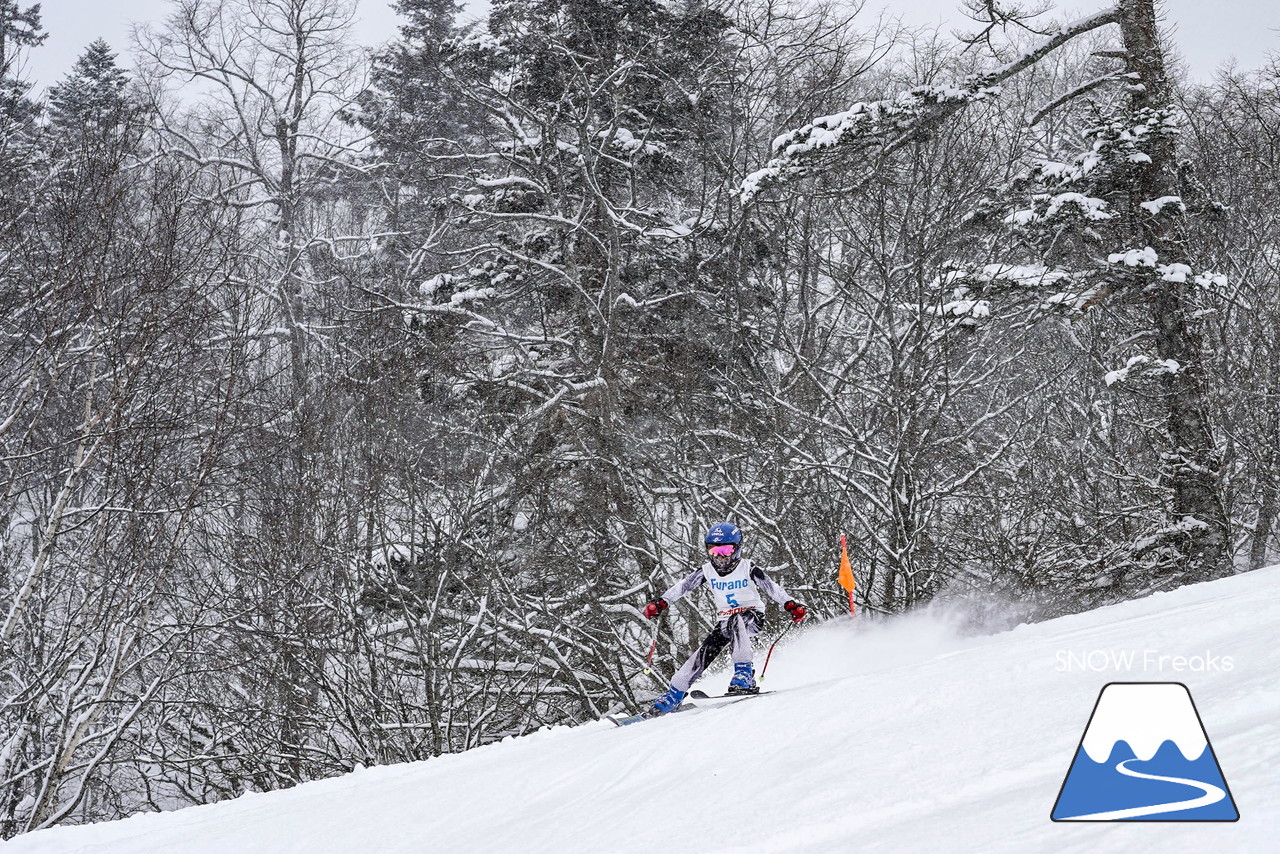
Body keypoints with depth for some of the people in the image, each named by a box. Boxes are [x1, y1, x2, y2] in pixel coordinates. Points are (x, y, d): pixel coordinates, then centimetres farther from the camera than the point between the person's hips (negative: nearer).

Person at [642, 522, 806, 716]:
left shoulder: (747, 569, -14)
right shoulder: (707, 571, -3)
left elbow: (772, 588, -19)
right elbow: (682, 587, -3)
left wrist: (791, 605, -34)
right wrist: (661, 603, -16)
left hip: (752, 618, -4)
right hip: (726, 621, 4)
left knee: (736, 621, -38)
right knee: (705, 653, -10)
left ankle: (745, 676, -41)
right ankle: (673, 696, -1)